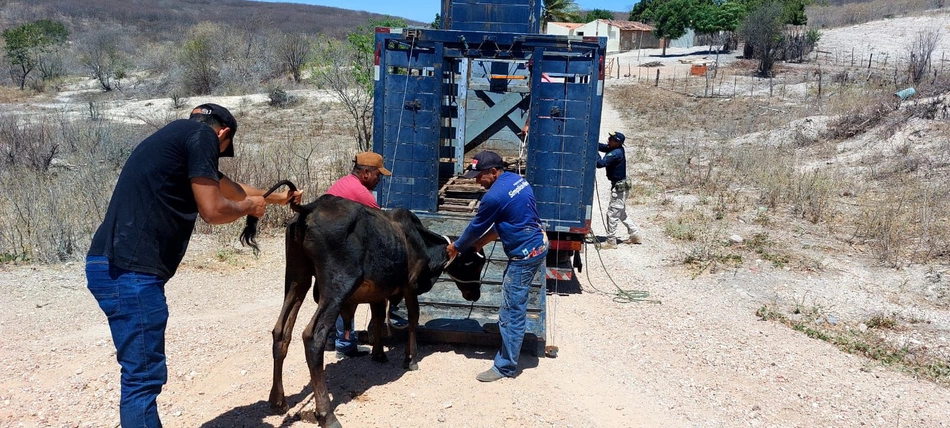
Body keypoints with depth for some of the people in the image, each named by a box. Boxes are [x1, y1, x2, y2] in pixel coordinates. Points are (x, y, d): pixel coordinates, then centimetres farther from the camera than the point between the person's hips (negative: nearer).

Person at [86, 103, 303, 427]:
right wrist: (249, 206, 12)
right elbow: (213, 210, -8)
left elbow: (230, 188, 40)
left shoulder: (178, 137, 26)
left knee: (144, 373, 18)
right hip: (129, 270, -10)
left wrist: (277, 197, 53)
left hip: (118, 267, 10)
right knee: (144, 376, -3)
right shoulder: (201, 135, -3)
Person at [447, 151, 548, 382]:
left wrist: (456, 247, 10)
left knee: (511, 311, -2)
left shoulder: (494, 196, -20)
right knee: (513, 302, 25)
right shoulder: (517, 179, 8)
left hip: (525, 254, -10)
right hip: (539, 243, 10)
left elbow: (476, 227, -7)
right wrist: (482, 241, 15)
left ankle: (505, 366, 6)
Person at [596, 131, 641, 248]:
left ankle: (611, 241, 4)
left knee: (612, 213, -3)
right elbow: (600, 146, 4)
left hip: (619, 187, -10)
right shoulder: (617, 149, 4)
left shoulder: (616, 153, -24)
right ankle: (635, 235, 28)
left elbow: (600, 163, -31)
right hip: (621, 186, 10)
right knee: (622, 213, 21)